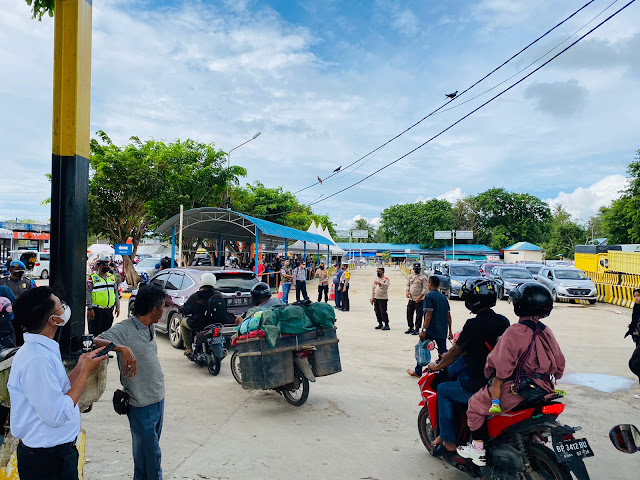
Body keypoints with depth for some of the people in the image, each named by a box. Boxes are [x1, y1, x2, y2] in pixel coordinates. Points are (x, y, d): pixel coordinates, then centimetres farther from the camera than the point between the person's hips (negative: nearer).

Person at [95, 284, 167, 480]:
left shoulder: (151, 327, 5)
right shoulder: (124, 329, -20)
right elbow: (96, 341, -35)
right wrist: (123, 348, -45)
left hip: (158, 399, 8)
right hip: (141, 405, -8)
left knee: (151, 450, 20)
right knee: (150, 456, 3)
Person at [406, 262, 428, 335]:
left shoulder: (423, 278, -5)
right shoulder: (410, 276, 12)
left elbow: (425, 289, -9)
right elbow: (408, 285, 18)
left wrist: (420, 297, -18)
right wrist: (407, 291, -2)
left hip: (419, 300, -5)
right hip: (411, 299, 6)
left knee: (419, 315, -2)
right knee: (409, 313, 10)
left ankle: (417, 329, 7)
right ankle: (411, 327, 23)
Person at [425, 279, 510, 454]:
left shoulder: (474, 324, -19)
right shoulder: (503, 321, 4)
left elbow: (455, 352, -9)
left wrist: (436, 366, 9)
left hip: (480, 386, -8)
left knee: (443, 390, 14)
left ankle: (449, 441, 18)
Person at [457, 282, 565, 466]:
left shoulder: (514, 332, -20)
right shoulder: (547, 333, 4)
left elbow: (499, 363, -20)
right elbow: (559, 364, 12)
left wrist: (488, 372, 1)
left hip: (517, 391, -8)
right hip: (544, 391, 8)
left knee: (476, 404, 7)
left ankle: (479, 448, 10)